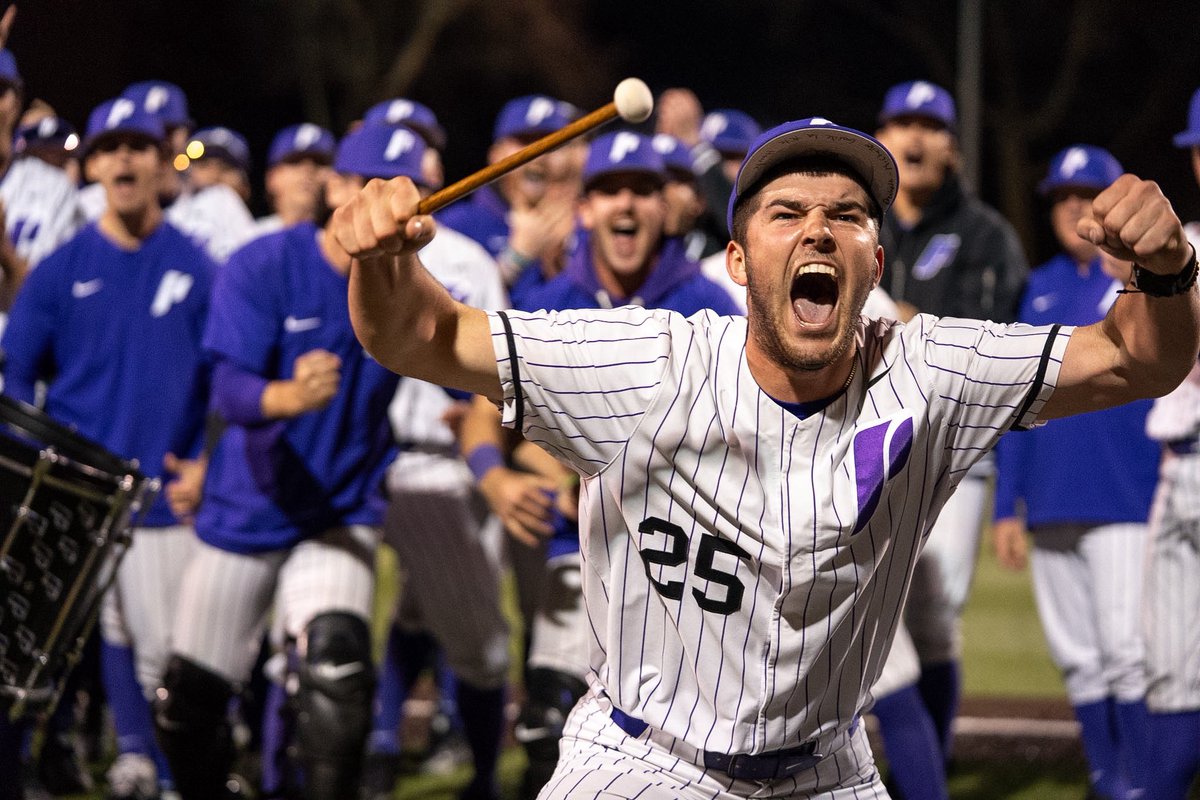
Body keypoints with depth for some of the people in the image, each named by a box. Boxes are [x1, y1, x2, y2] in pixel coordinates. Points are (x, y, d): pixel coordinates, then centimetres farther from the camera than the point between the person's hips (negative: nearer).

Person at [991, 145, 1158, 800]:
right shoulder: (1039, 290, 15)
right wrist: (1006, 506, 11)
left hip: (1126, 497, -5)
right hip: (1050, 510, 5)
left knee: (1128, 649, -12)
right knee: (1079, 661, 8)